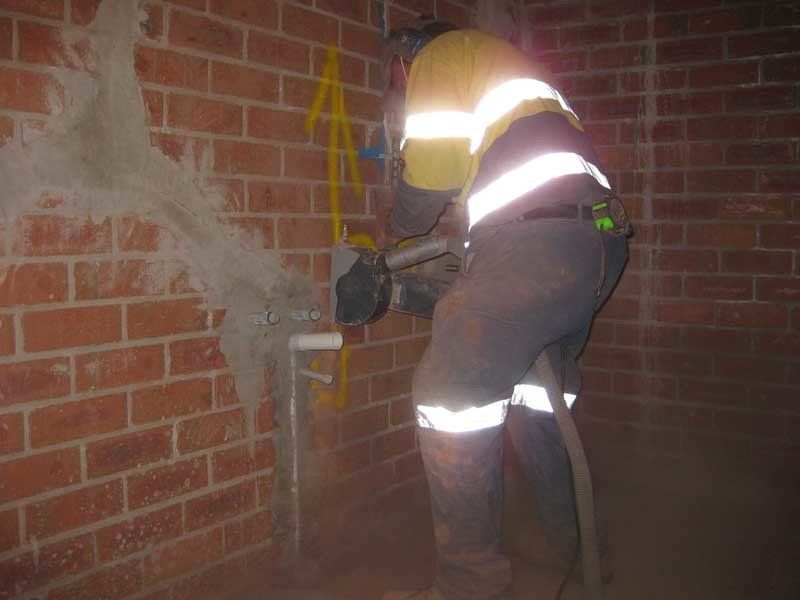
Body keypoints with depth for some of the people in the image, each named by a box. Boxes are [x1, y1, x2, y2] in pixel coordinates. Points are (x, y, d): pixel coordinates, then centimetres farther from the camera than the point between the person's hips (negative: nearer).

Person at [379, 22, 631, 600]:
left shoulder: (442, 53, 9)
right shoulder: (498, 68, 35)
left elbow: (430, 172, -1)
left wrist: (398, 227, 19)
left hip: (535, 240, -10)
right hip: (600, 239, 10)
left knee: (451, 394, -7)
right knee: (538, 388, 22)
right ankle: (576, 548, 31)